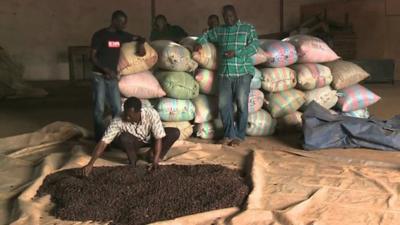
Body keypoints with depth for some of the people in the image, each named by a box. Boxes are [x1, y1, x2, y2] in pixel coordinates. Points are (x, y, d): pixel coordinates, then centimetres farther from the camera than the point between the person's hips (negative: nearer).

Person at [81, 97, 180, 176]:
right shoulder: (118, 121, -35)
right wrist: (90, 164, -44)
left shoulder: (151, 113, -34)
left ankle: (152, 155, -9)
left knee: (175, 132, -22)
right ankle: (133, 163, -10)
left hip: (150, 138, 1)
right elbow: (103, 142, -37)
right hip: (133, 141, -1)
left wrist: (156, 160, -40)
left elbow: (158, 138, -31)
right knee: (124, 138, -37)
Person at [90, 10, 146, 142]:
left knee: (117, 109, 3)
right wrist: (105, 70, -21)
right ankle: (100, 140, 0)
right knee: (99, 109, -5)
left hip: (113, 77, 6)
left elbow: (139, 38, 23)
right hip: (100, 76, -6)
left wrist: (141, 45, 0)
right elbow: (92, 57, -9)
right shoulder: (100, 35, -8)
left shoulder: (121, 35, 9)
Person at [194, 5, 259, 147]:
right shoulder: (219, 30, 17)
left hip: (243, 72, -3)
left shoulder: (248, 28, 6)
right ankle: (229, 134, 9)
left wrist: (236, 53, -15)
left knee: (242, 104, -4)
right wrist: (199, 42, 11)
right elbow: (206, 35, 33)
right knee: (223, 105, -1)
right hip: (224, 73, 4)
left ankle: (239, 136, 5)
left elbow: (254, 46, -5)